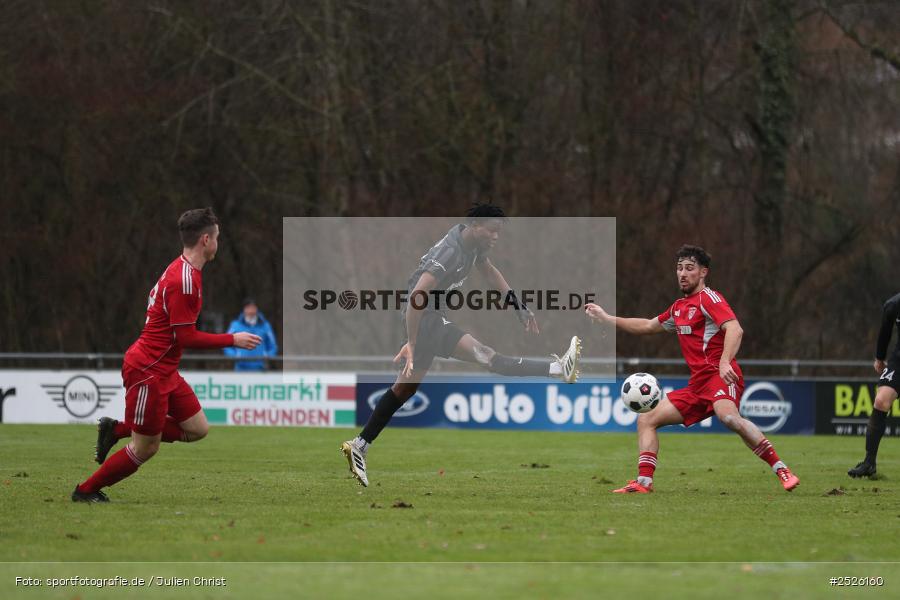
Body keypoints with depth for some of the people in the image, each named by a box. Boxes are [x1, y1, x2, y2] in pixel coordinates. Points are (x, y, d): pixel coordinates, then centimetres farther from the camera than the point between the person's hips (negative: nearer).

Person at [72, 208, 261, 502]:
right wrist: (233, 340, -14)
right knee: (146, 448, -2)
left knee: (198, 428, 8)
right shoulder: (183, 281, -22)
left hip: (164, 371, 10)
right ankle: (86, 490, 13)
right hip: (148, 372, -10)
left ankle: (116, 430, 14)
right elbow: (186, 337, -21)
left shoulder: (182, 271, 10)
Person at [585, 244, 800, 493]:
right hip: (697, 384, 9)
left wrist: (725, 363, -34)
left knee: (728, 417, -37)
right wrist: (606, 318, 40)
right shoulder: (679, 307, 24)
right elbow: (648, 326, 40)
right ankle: (644, 482, 1)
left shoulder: (708, 297, -3)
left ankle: (781, 470, -35)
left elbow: (734, 329, -18)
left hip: (719, 376, -9)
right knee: (646, 419, 6)